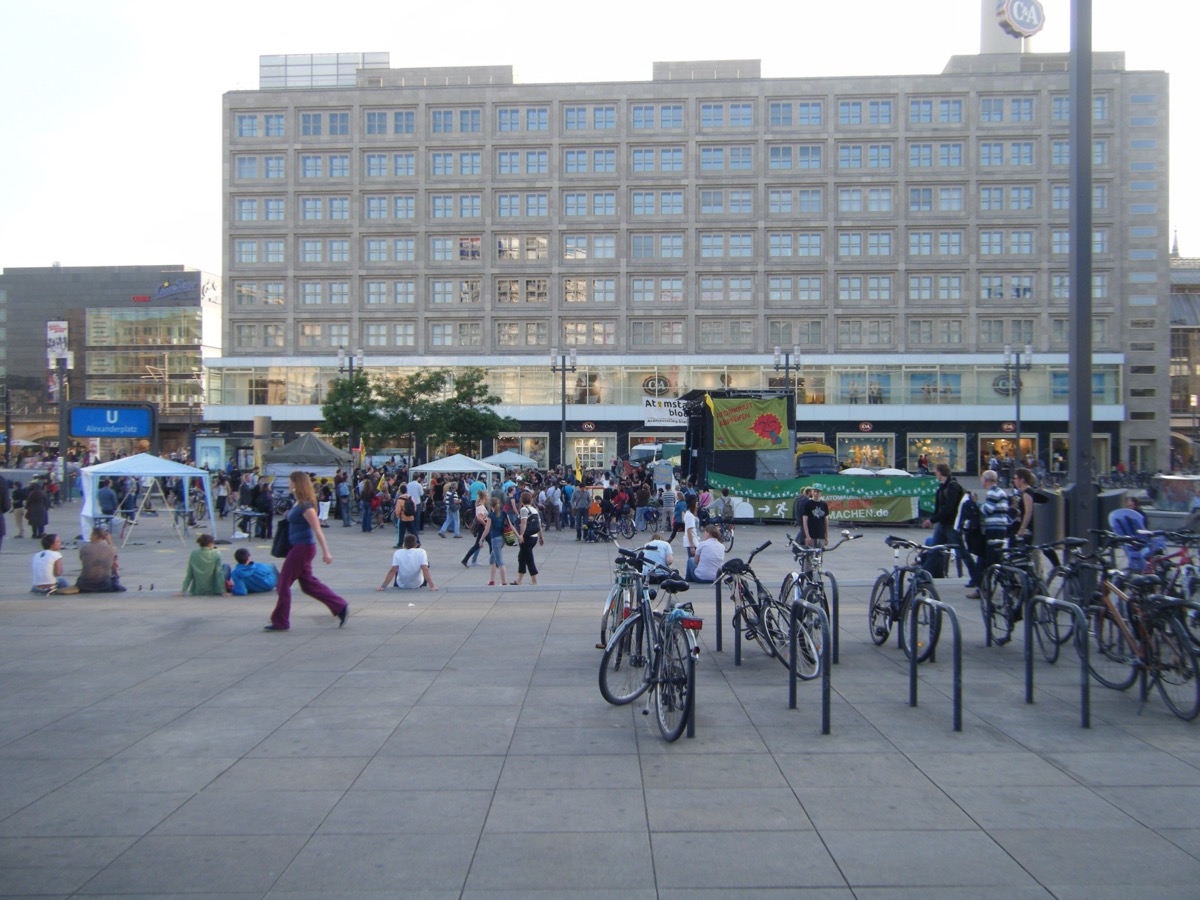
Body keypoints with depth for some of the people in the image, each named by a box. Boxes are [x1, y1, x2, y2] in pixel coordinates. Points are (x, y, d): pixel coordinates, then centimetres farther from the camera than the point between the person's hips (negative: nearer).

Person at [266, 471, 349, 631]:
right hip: (299, 547, 10)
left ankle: (280, 622, 12)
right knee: (308, 583, 15)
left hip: (303, 548, -10)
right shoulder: (297, 504, 9)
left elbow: (317, 530, -20)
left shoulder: (305, 506, -18)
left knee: (283, 584, 0)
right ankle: (340, 607, 18)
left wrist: (326, 552, -20)